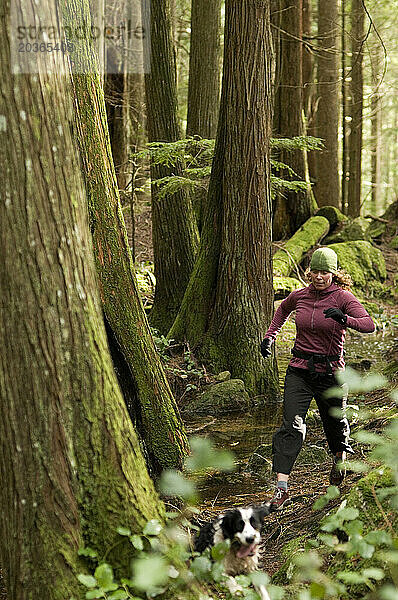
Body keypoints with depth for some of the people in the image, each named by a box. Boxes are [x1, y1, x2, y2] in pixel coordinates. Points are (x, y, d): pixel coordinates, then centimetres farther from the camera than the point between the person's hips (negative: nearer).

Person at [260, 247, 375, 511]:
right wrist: (270, 335, 17)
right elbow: (283, 308, 27)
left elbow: (369, 325, -22)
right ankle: (282, 488, -14)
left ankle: (340, 455, 53)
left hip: (330, 371, -1)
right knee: (292, 425, -12)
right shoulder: (299, 296, 2)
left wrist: (344, 319, -39)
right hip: (300, 370, 2)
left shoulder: (343, 298, -8)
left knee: (334, 421, 18)